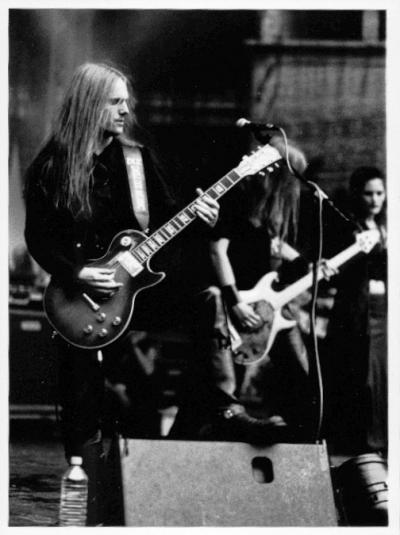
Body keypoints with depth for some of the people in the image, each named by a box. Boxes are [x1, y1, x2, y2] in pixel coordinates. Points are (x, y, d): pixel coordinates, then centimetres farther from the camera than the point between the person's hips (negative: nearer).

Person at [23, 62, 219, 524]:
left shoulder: (139, 158, 7)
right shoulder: (51, 167, -2)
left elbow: (165, 216, 10)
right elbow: (38, 239, -4)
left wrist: (195, 214, -11)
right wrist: (76, 273, -18)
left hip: (138, 295, 2)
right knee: (83, 408, 0)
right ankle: (91, 507, 11)